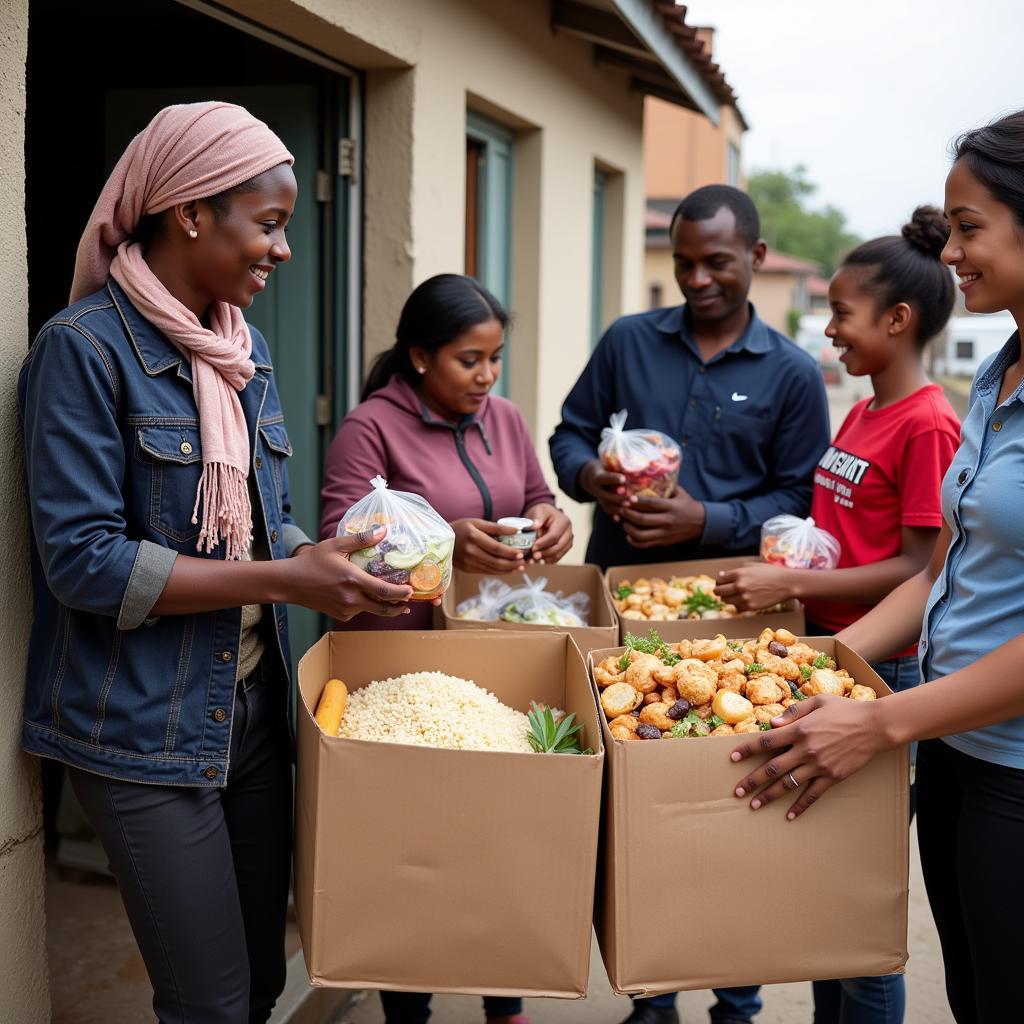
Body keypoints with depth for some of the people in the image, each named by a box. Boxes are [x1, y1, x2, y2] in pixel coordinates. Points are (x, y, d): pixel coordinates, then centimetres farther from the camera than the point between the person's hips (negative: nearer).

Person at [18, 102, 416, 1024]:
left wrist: (328, 566, -5)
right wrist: (283, 581, -21)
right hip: (144, 729, -7)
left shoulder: (246, 347, 8)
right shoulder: (85, 347, -14)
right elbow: (81, 560, -19)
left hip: (252, 703, 7)